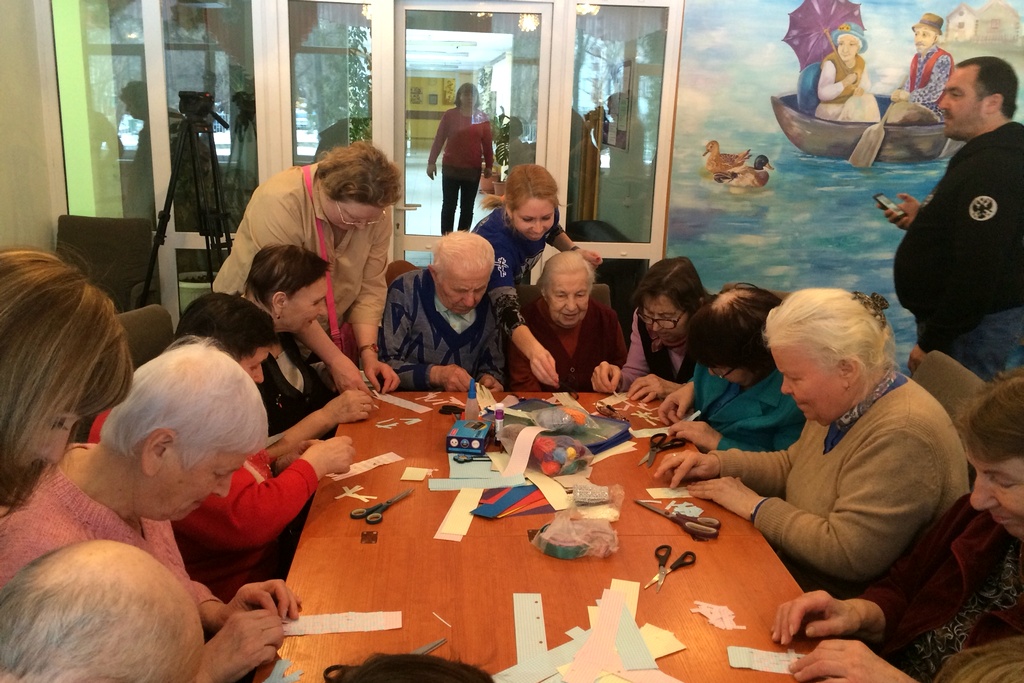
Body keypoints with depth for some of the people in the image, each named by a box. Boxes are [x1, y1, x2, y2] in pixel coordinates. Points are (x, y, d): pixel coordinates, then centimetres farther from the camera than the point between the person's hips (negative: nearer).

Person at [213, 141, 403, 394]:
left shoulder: (375, 211, -12)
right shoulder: (279, 202, -29)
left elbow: (370, 287, -10)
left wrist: (368, 352, -22)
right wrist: (335, 359, -30)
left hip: (324, 336, 5)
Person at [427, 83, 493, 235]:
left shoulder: (483, 118, 3)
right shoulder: (449, 115, -2)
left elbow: (487, 144, 6)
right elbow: (439, 140, -1)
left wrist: (489, 166, 5)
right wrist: (431, 162, -5)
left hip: (473, 169, 2)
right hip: (450, 168, -1)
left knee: (467, 208, 9)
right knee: (449, 205, 4)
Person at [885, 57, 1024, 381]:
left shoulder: (991, 170, -24)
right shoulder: (987, 156, 13)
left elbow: (977, 273, -29)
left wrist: (931, 342, -23)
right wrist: (922, 219, 8)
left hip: (973, 326, -11)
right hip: (974, 318, 11)